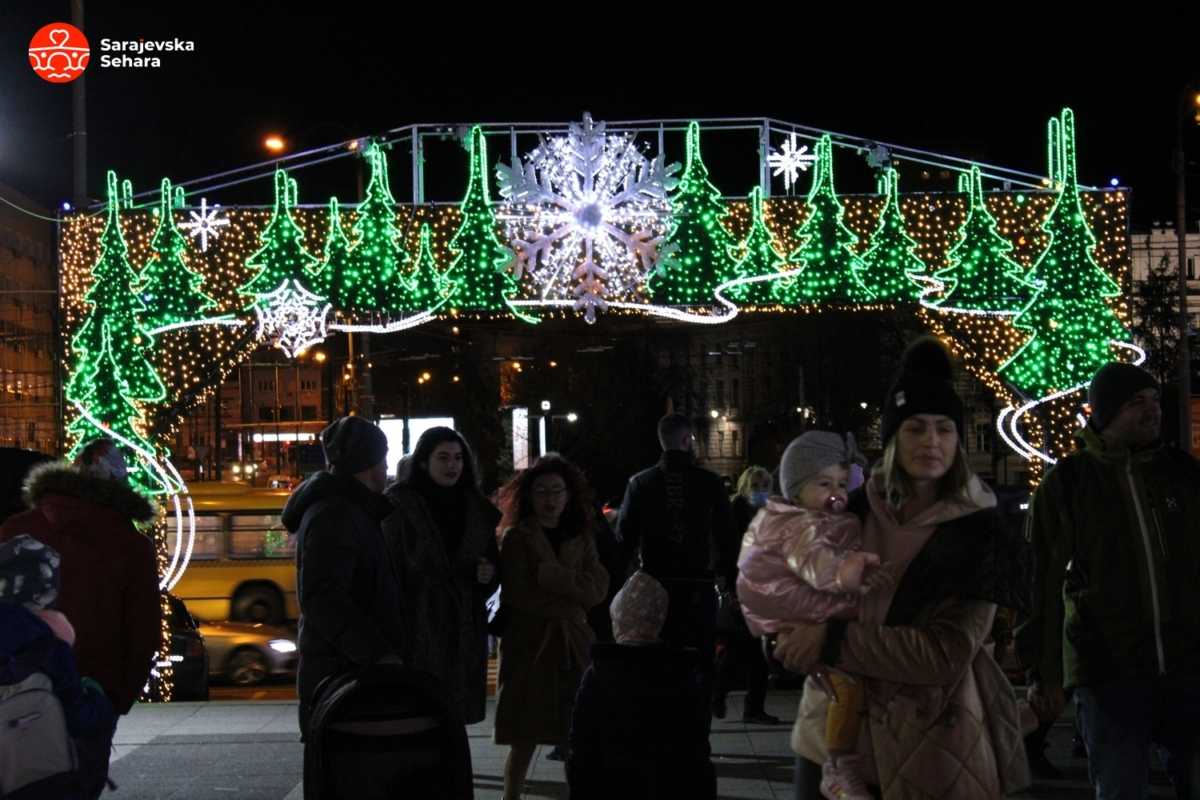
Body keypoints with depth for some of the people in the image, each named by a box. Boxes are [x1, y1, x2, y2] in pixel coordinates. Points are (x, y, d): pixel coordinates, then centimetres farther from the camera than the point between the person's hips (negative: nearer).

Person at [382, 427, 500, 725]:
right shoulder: (400, 505, -3)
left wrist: (489, 574, -1)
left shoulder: (476, 508, 13)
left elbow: (493, 561, 23)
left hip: (464, 630, 5)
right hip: (417, 627, -5)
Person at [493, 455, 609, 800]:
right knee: (525, 740, -2)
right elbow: (520, 597, -11)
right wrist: (572, 601, -6)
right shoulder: (516, 538, -1)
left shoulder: (581, 539, 12)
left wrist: (550, 576, -13)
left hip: (574, 646, 3)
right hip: (529, 647, -3)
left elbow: (597, 589, -2)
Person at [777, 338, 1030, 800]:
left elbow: (947, 654, -18)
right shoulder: (855, 511, 2)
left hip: (931, 745, -3)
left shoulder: (979, 535, -8)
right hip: (834, 732, 3)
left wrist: (834, 639, -22)